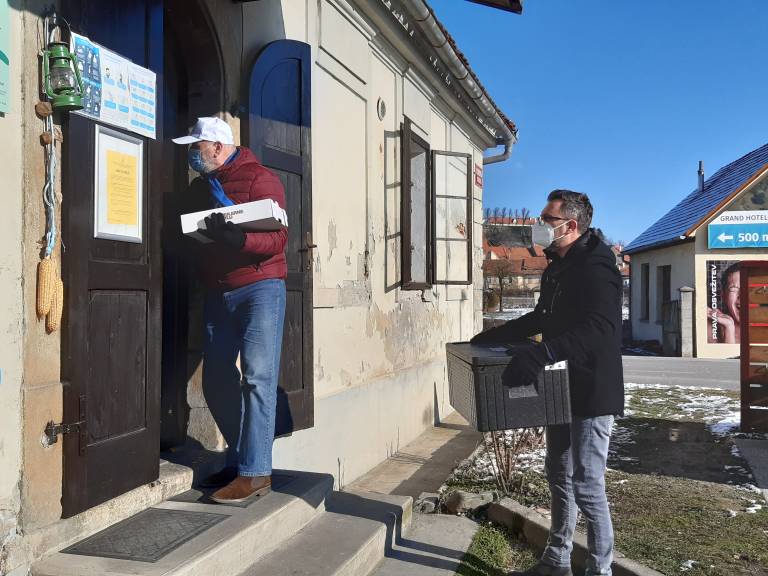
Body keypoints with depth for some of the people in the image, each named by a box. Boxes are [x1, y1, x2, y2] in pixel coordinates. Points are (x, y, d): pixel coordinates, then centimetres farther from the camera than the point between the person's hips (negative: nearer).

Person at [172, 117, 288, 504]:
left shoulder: (259, 179, -4)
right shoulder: (199, 186, 17)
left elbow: (277, 239, -14)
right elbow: (193, 235, 23)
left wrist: (235, 238, -29)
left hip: (259, 288, -7)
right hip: (217, 293, 7)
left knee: (257, 378, -10)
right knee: (217, 380, 5)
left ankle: (255, 472, -7)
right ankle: (239, 458, 19)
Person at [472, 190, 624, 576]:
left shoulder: (595, 267, -19)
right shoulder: (557, 267, 12)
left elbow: (599, 327, -33)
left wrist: (541, 352, -43)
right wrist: (495, 335, 19)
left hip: (591, 393, -10)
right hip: (561, 390, 10)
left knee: (586, 486, -2)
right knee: (559, 478, 18)